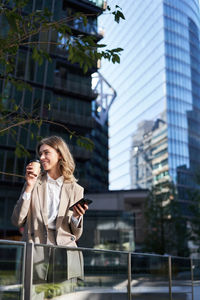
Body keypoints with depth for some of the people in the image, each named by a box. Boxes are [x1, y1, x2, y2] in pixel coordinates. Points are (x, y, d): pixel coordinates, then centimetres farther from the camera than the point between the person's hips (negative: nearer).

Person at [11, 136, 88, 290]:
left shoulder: (75, 189, 8)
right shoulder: (34, 183, 10)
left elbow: (76, 234, 11)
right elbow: (17, 221, 2)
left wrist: (76, 217, -10)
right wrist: (29, 187, -3)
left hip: (65, 251, 0)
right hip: (36, 252, 0)